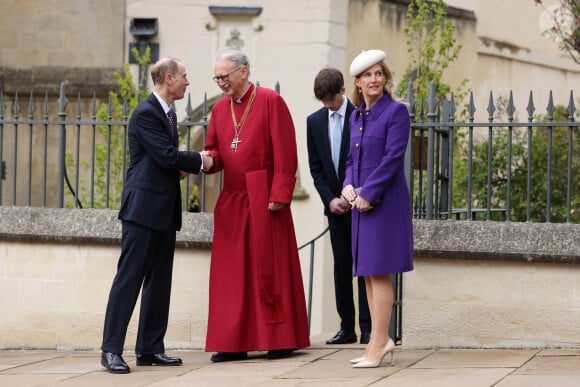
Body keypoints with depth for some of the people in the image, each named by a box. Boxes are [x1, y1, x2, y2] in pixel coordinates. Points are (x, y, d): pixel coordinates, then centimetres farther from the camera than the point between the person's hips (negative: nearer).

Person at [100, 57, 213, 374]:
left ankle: (150, 349, 13)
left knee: (159, 281, 9)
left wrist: (181, 167, 2)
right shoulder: (146, 114, -13)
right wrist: (199, 161, -5)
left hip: (164, 210, 10)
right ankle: (111, 350, -8)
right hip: (143, 208, -9)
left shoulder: (167, 113, 17)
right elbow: (167, 156, -20)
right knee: (129, 277, -9)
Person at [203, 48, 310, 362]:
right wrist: (209, 160, -7)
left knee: (270, 266, -1)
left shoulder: (270, 101, -5)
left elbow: (285, 153, -9)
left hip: (264, 199, -5)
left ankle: (281, 340, 6)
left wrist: (279, 195, -15)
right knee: (231, 271, 3)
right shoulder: (220, 108, 12)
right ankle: (234, 343, 7)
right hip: (232, 200, 6)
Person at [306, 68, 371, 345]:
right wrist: (330, 199, -2)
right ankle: (347, 327, 7)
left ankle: (367, 328, -4)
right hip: (334, 204, 4)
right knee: (341, 265, 5)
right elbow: (316, 167, 10)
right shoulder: (315, 121, 8)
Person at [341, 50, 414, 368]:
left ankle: (379, 343, -2)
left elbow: (392, 158, -15)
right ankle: (381, 341, 18)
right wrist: (348, 186, -2)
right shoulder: (356, 116, 14)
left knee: (378, 272, -6)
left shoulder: (396, 112, -8)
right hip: (361, 201, 8)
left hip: (385, 201, -8)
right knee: (367, 273, 10)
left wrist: (367, 193, -16)